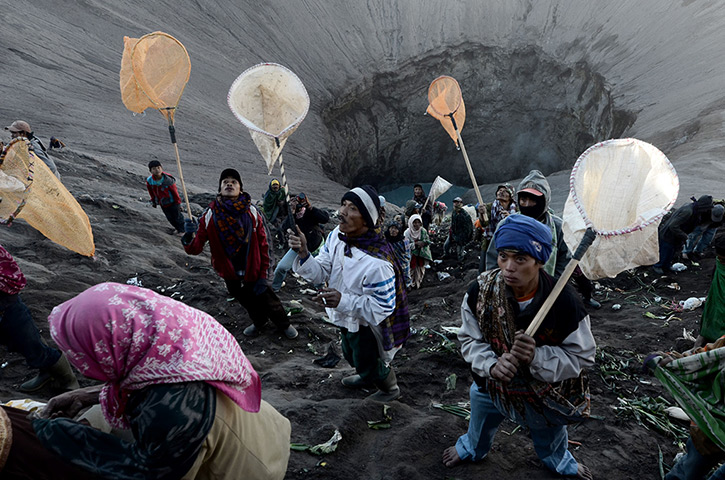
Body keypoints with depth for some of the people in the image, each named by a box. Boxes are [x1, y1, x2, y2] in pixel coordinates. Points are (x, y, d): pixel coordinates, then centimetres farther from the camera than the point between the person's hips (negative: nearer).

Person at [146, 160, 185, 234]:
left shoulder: (168, 180, -26)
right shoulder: (149, 180, -13)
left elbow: (175, 191, -16)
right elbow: (151, 191, 7)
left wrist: (178, 202, -9)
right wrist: (153, 201, 15)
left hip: (172, 202, -4)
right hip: (162, 204, 5)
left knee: (177, 217, 9)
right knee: (170, 218, 16)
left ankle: (183, 230, 32)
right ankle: (178, 229, 38)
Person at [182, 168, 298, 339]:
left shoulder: (252, 213, -14)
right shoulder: (209, 215, -14)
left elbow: (263, 245, -10)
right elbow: (195, 248, -16)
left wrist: (262, 275, -11)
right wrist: (189, 236, -38)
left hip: (252, 272, -2)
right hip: (230, 275, 2)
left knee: (267, 301, 12)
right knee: (248, 303, 25)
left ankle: (283, 324, 46)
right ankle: (259, 322, 58)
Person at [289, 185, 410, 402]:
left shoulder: (377, 263, -40)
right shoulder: (336, 236, -15)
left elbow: (382, 307, -32)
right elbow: (321, 272, -9)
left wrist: (342, 301, -43)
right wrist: (303, 254, -28)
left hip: (366, 325, -7)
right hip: (347, 319, 8)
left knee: (367, 362, 19)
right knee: (352, 355, 34)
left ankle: (390, 390, 54)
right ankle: (366, 376, 69)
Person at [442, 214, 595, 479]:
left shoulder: (564, 301, -31)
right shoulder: (480, 291, -24)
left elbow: (582, 356, -22)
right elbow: (469, 339, -12)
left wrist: (537, 356, -39)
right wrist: (491, 364, -32)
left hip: (547, 396, -1)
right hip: (493, 385, 2)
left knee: (550, 438, 32)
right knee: (480, 429, 31)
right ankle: (471, 448, 67)